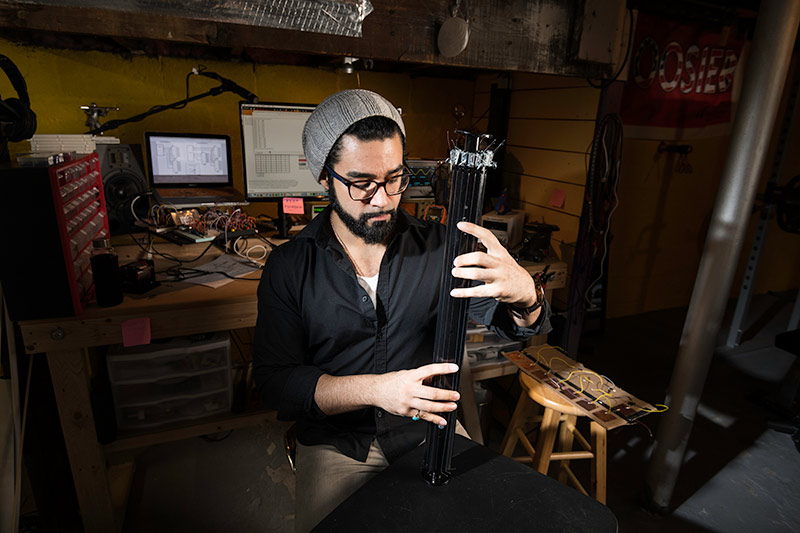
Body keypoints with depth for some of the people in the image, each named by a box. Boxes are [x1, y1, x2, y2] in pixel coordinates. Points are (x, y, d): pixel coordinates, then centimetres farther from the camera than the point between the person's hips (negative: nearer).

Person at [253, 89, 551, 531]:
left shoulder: (437, 247, -7)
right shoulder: (288, 267, -8)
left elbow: (519, 325, -12)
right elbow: (273, 381, -12)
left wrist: (524, 292, -37)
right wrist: (374, 389, -27)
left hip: (429, 429, 2)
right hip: (337, 443, -1)